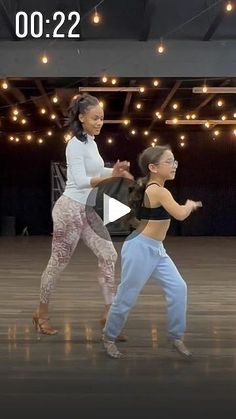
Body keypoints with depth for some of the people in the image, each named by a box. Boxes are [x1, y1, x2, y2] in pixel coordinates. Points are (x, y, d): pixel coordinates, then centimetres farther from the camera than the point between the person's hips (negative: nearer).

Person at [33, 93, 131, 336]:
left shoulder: (91, 142, 10)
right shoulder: (76, 145, -17)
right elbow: (81, 181, -26)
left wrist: (115, 171, 8)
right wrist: (112, 176, -36)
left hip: (88, 211, 9)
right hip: (70, 209, -8)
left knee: (108, 255, 1)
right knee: (58, 262, 4)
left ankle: (109, 312, 6)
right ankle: (42, 312, 21)